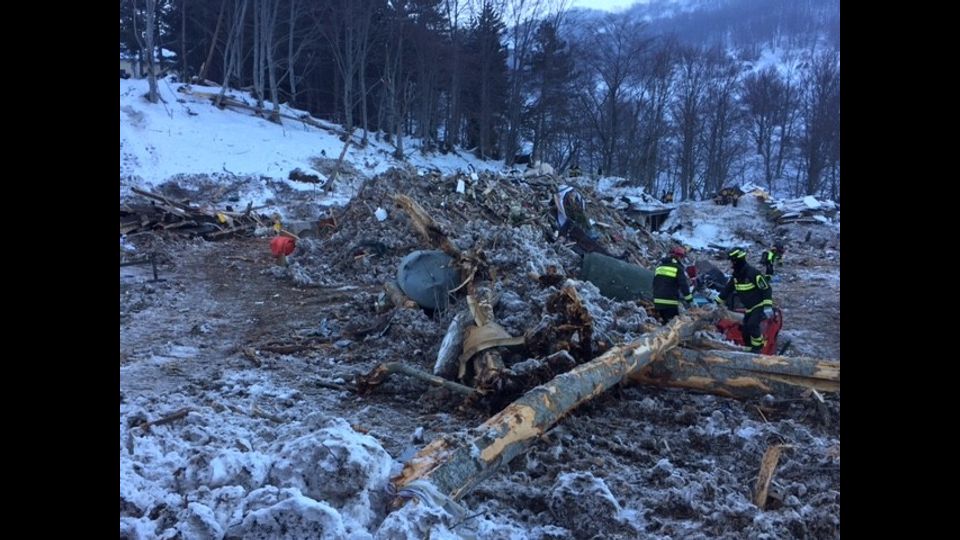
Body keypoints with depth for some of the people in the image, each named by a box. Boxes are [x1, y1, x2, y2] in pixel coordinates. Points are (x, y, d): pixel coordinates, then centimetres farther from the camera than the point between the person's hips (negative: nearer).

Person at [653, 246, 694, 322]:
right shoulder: (678, 268, -7)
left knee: (665, 322, 17)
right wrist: (689, 300, -5)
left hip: (658, 301, 7)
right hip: (670, 303, -7)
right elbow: (683, 285, -11)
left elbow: (655, 284, 23)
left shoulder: (660, 267, 17)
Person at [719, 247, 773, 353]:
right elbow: (727, 289, 12)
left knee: (752, 325, -24)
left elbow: (767, 289, -23)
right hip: (749, 307, 8)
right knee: (745, 329, 5)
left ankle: (757, 347, -9)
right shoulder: (736, 275, 1)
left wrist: (768, 306, -29)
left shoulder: (752, 273, -25)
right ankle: (749, 347, 21)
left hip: (760, 305, -8)